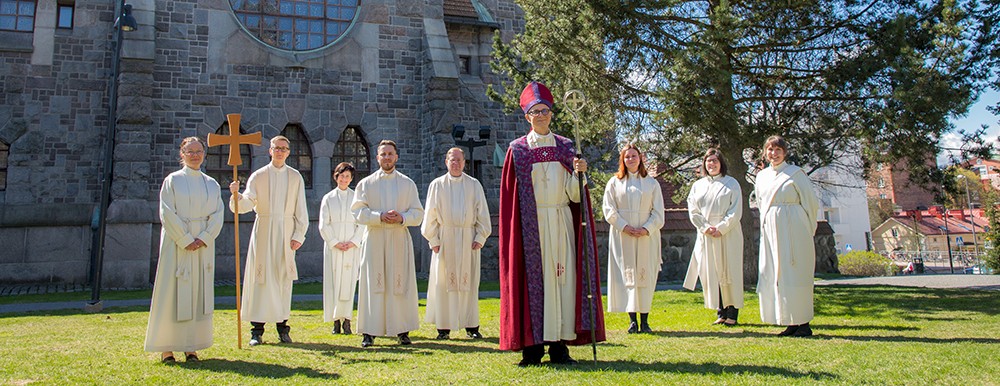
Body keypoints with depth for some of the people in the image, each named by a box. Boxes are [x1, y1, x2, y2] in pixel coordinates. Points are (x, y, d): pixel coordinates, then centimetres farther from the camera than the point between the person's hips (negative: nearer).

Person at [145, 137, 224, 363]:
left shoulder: (211, 184, 11)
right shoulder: (172, 181, 2)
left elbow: (217, 214, 3)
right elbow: (167, 214, -6)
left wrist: (204, 238, -10)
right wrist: (186, 240, -13)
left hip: (203, 245, 3)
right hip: (177, 243, -3)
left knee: (199, 293, 3)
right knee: (173, 292, -2)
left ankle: (191, 346, 9)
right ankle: (166, 347, 4)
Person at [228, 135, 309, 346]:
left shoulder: (295, 177, 8)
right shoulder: (258, 176, 5)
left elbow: (300, 210, 7)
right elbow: (246, 204, -6)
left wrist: (299, 235, -1)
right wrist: (237, 195, -27)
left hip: (286, 231, 1)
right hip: (263, 230, -1)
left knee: (284, 277, 3)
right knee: (261, 277, -3)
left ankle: (282, 326, 9)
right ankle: (257, 330, 1)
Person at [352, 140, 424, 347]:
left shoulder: (408, 184, 12)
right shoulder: (366, 184, 9)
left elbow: (418, 213, 8)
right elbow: (358, 211, 0)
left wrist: (402, 218, -12)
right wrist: (380, 217, -15)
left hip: (399, 239, 1)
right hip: (374, 239, -1)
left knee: (401, 283, -1)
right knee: (373, 284, -3)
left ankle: (403, 330, 6)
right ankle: (369, 332, 1)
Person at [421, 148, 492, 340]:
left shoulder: (474, 185, 7)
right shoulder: (437, 185, 5)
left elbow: (483, 213, 7)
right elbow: (430, 215, 5)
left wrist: (480, 237, -2)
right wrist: (433, 240, -2)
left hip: (468, 239, 1)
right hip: (445, 239, 0)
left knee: (469, 281, 2)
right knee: (443, 282, 0)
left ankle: (471, 326, 10)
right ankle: (443, 327, 6)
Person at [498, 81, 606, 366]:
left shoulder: (566, 147, 10)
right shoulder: (518, 149, 5)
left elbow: (574, 194, 5)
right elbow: (510, 196, 3)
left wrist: (579, 173, -14)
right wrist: (513, 232, -4)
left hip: (561, 222, 2)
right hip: (531, 225, -2)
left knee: (563, 276, -1)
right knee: (533, 279, -3)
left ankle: (559, 345, 6)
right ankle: (532, 347, 3)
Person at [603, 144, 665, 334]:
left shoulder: (651, 183, 10)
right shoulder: (614, 183, 8)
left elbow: (658, 213, 6)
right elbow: (609, 210, 1)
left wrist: (647, 229, -10)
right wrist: (624, 227, -11)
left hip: (647, 237, 1)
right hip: (622, 237, 0)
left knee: (645, 276, -1)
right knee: (627, 275, -4)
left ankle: (644, 321, 2)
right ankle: (632, 320, -1)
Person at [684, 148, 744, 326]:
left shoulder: (732, 183, 3)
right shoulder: (698, 185, 12)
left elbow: (736, 211, -3)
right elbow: (693, 211, 6)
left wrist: (721, 228, -13)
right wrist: (706, 228, -8)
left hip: (728, 236, -3)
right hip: (706, 237, 3)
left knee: (729, 272, -3)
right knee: (711, 274, 2)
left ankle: (732, 314, 2)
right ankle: (721, 313, 9)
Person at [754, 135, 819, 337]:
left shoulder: (795, 173, -2)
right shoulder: (762, 176, 13)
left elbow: (811, 202, -1)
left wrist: (809, 230, 2)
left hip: (793, 230, -5)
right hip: (771, 233, 5)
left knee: (796, 274, -6)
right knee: (777, 277, 3)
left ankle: (804, 323, 1)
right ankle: (792, 323, 10)